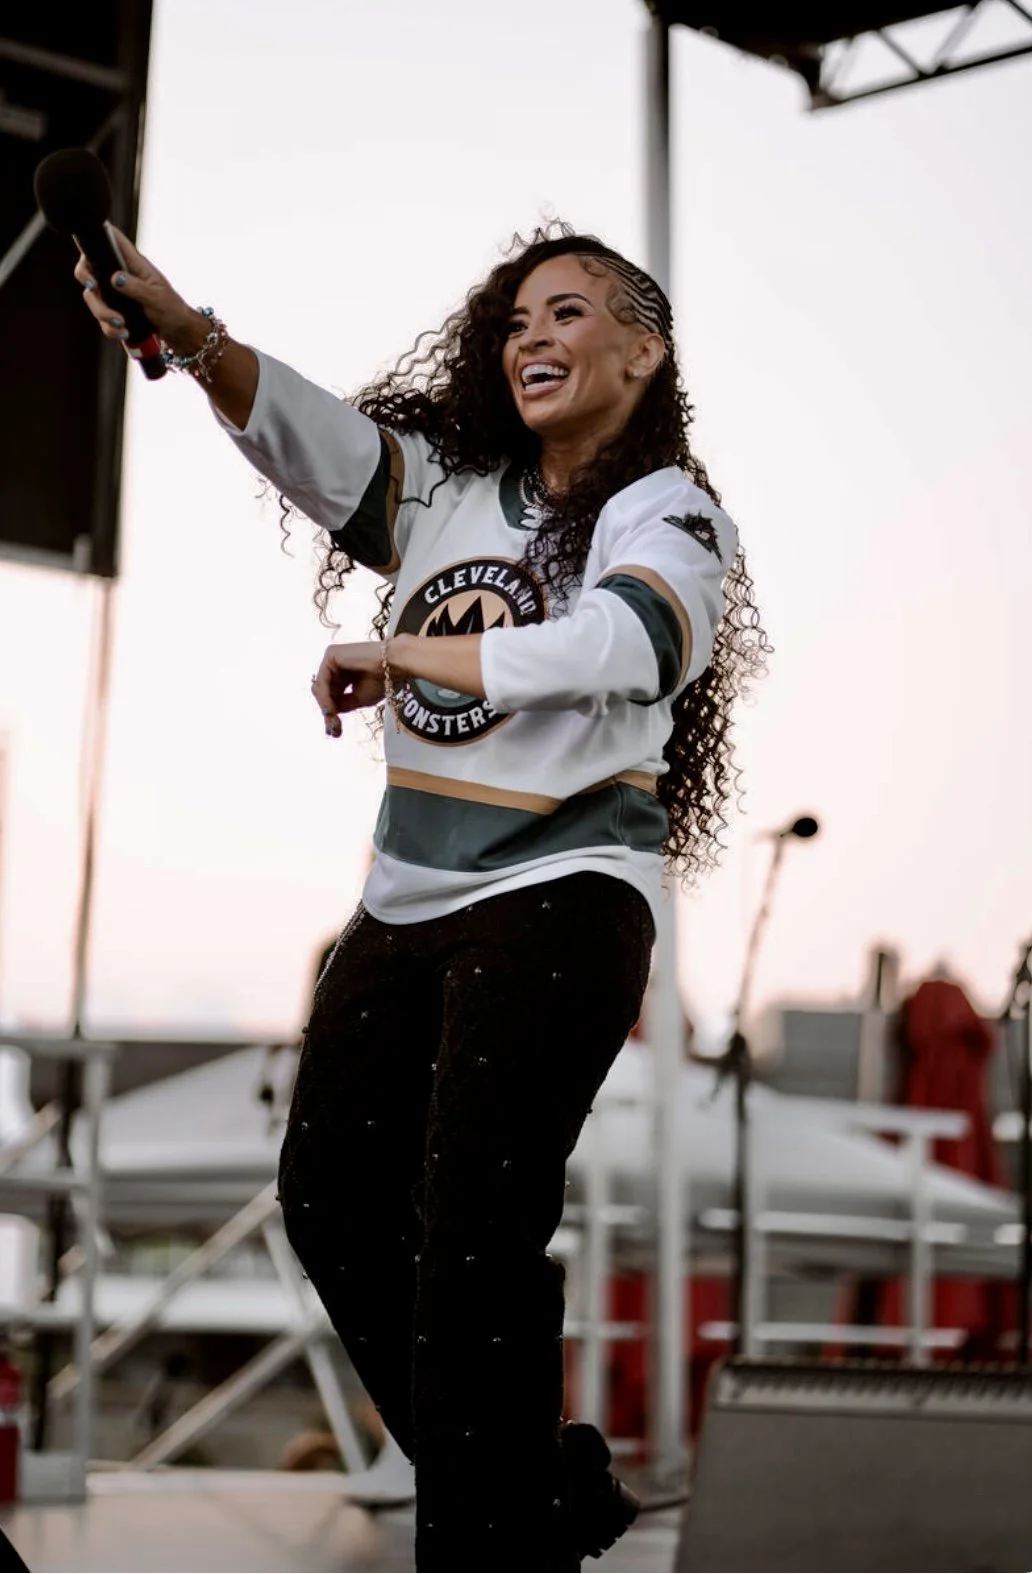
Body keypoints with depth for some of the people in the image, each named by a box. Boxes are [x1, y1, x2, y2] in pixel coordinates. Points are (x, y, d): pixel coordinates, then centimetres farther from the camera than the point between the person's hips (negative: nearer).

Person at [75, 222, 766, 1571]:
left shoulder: (669, 514, -4)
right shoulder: (446, 481, 11)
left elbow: (611, 643, -25)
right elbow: (308, 430, -7)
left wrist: (391, 656, -16)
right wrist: (188, 335, -27)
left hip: (559, 903, -7)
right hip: (411, 900, 7)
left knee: (472, 1236, -12)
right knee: (330, 1194, 10)